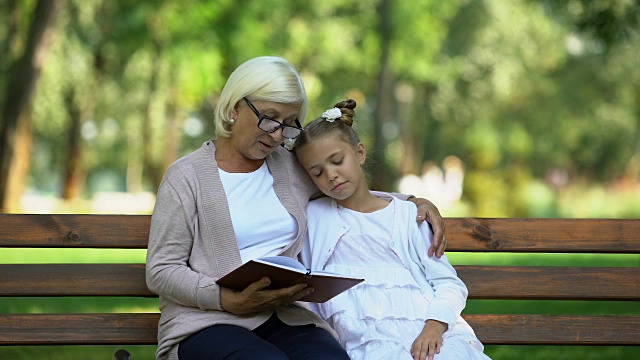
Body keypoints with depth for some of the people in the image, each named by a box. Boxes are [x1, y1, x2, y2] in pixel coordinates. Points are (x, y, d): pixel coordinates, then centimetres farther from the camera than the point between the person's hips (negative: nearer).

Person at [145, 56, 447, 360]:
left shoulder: (292, 167, 19)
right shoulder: (187, 176, 4)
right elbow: (160, 272, -1)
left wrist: (415, 202, 19)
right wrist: (232, 301, -16)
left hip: (285, 317, 4)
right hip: (207, 321, -4)